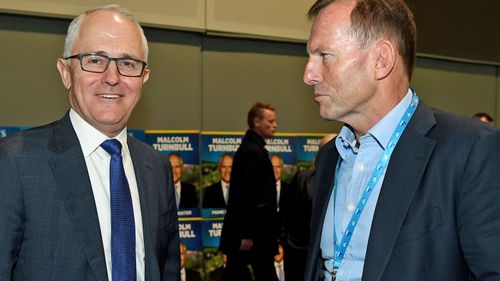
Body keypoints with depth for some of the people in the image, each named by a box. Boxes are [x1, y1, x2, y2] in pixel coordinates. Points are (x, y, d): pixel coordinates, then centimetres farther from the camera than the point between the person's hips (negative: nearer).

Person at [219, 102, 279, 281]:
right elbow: (248, 196, -22)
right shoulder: (254, 152, -17)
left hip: (238, 229, 10)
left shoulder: (249, 147, 15)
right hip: (256, 232, -10)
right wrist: (248, 234, -23)